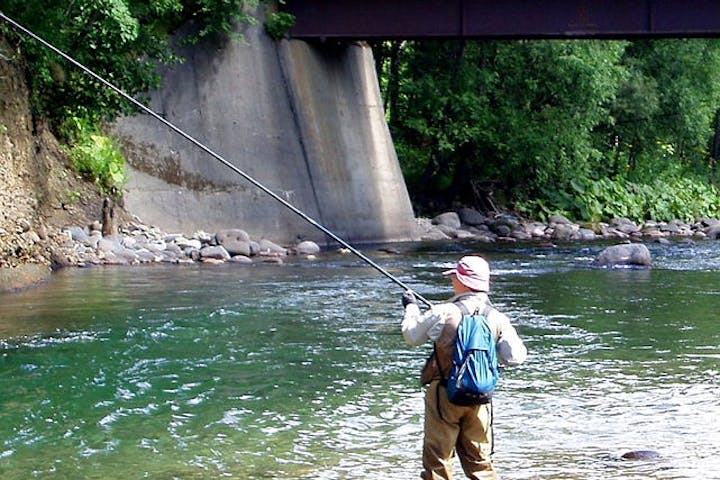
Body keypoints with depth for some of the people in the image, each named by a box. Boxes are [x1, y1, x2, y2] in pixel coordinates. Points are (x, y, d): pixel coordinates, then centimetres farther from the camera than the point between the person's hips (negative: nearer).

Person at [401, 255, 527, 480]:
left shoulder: (442, 313, -12)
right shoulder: (497, 318, -3)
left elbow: (412, 336, 4)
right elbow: (516, 357, -3)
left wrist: (411, 308, 23)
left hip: (444, 394, -3)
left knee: (437, 461, 6)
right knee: (479, 461, 12)